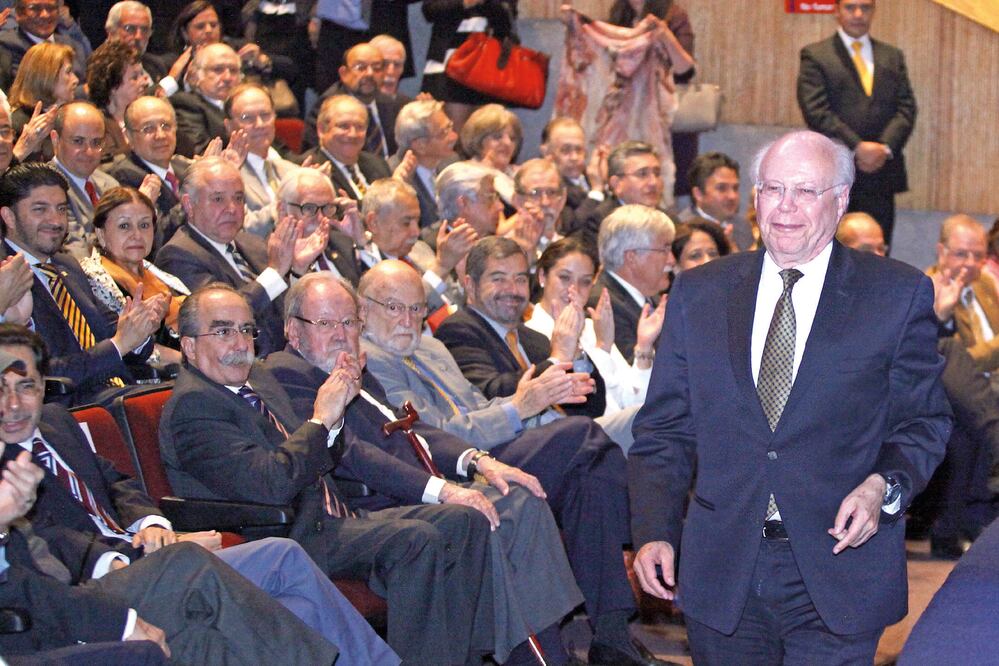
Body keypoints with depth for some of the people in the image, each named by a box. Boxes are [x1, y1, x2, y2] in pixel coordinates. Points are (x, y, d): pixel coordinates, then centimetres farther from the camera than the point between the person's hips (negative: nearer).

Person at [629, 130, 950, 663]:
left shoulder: (899, 295, 2)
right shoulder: (697, 294, 9)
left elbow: (924, 423, 5)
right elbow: (664, 432, 9)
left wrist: (885, 486, -15)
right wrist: (654, 534, -4)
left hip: (837, 573, -2)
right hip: (722, 575, 2)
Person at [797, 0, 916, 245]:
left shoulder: (892, 57, 17)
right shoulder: (815, 56, 4)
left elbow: (906, 108, 8)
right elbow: (816, 111, -7)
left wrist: (885, 147, -9)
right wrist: (857, 147, -15)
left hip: (882, 173, 4)